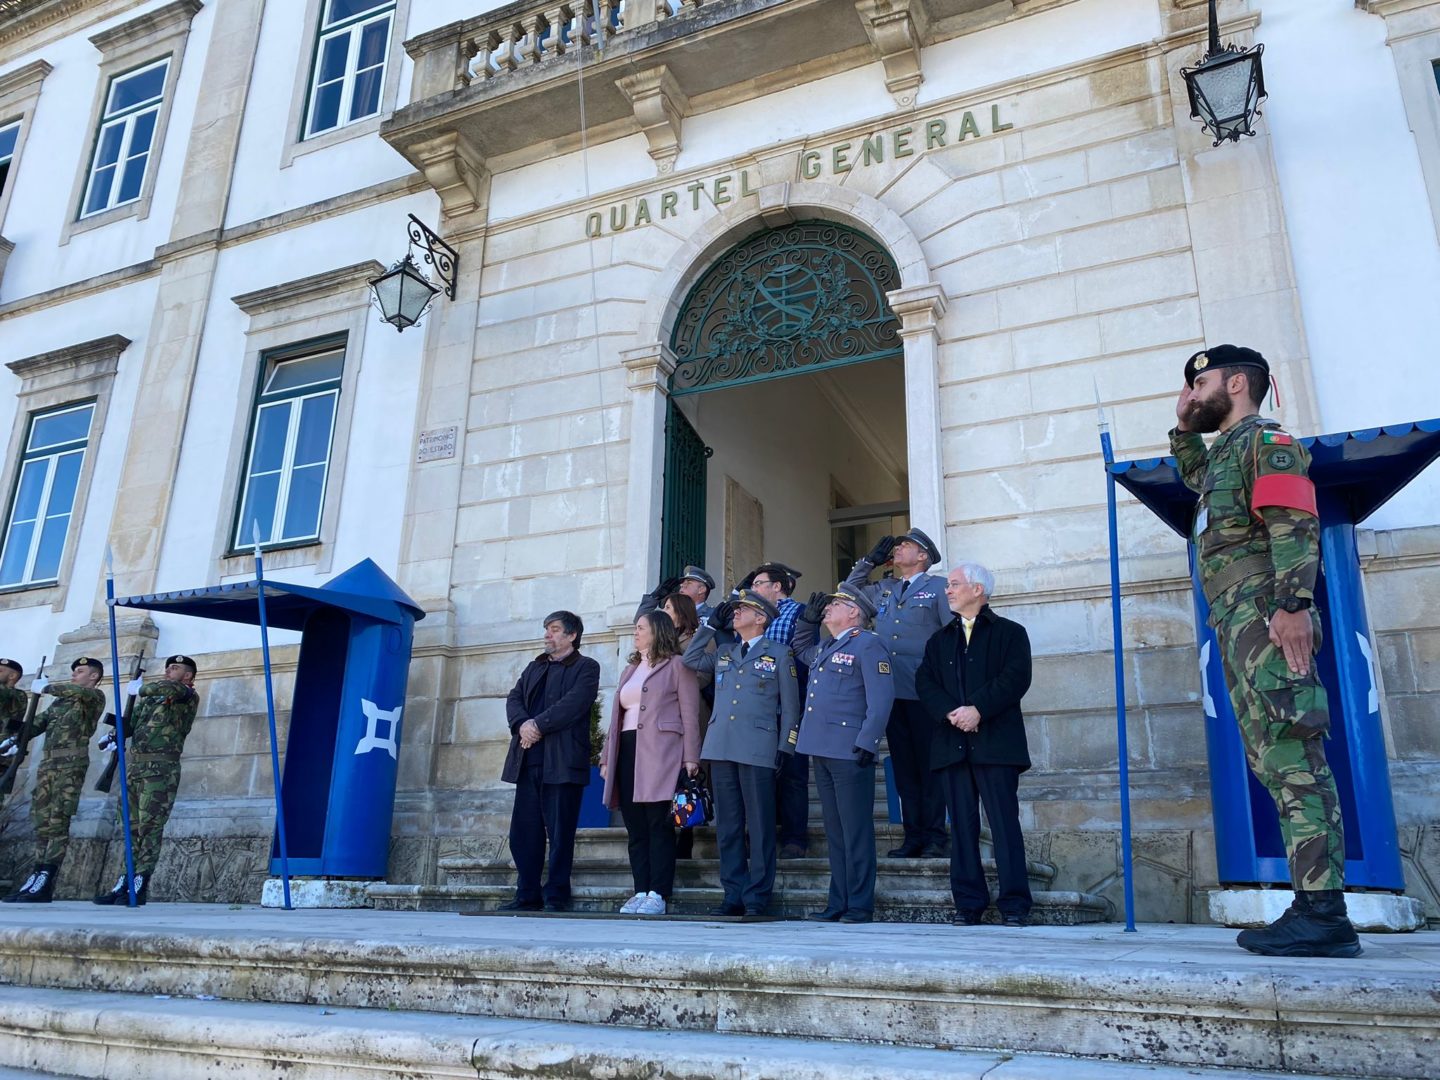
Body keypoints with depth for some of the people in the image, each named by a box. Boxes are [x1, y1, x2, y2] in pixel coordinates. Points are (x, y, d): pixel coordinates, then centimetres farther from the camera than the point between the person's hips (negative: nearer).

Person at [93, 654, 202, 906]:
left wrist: (140, 689, -2)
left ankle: (139, 888, -8)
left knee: (150, 827, -8)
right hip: (133, 765, 7)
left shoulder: (189, 696, 2)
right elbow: (131, 722, 20)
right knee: (131, 827, 7)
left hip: (160, 768, -7)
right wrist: (113, 736, 0)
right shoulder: (150, 698, 24)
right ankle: (123, 885, 11)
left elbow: (168, 688, -18)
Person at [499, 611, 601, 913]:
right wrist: (522, 724, -9)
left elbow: (574, 702, -11)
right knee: (523, 831, 6)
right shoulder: (534, 667, 24)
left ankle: (556, 897, 6)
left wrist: (538, 725, -15)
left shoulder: (585, 667, 4)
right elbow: (514, 699, 11)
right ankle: (527, 896, 14)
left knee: (559, 832, -2)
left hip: (562, 762, -6)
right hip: (528, 760, 6)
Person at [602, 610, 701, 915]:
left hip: (660, 755, -7)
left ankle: (658, 895, -3)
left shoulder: (676, 666, 4)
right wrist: (607, 758, 17)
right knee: (636, 829, 6)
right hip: (628, 752, 7)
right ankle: (641, 892, 10)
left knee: (659, 827, -6)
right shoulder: (630, 670, 25)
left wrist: (690, 758, -11)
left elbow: (690, 715, -3)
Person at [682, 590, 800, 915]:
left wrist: (785, 748, -5)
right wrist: (711, 625, 15)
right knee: (728, 826, 7)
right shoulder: (723, 653, 19)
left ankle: (757, 899, 5)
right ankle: (734, 895, 15)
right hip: (721, 749, 5)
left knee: (759, 826, -2)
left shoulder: (779, 654, 5)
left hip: (758, 750, -5)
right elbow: (690, 660, 19)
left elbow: (790, 706, 3)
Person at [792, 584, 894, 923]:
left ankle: (860, 907, 3)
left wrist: (866, 743, -20)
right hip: (822, 752, 9)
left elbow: (881, 698, -13)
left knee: (855, 832, -3)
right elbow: (800, 647, 43)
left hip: (849, 753, -9)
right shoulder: (824, 650, 21)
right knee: (834, 832, 12)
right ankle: (837, 905, 18)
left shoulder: (869, 646, -5)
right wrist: (809, 616, 25)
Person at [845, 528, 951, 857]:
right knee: (903, 766, 7)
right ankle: (913, 836, 13)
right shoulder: (881, 589, 18)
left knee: (930, 765, -1)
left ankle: (935, 837, 6)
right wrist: (870, 560, 16)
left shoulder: (938, 586, 4)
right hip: (891, 691, 5)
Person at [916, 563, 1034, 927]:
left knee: (1004, 823, -4)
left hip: (995, 742, -4)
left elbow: (1015, 678, -7)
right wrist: (950, 713, -10)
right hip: (951, 744, 4)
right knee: (962, 825, 4)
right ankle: (968, 903, 9)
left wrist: (978, 709, -16)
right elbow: (924, 682, 7)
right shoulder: (939, 640, 21)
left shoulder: (1010, 633, 8)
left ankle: (1014, 904, 2)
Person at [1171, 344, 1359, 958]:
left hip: (1264, 614, -10)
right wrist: (1184, 428, 36)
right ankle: (1312, 907, 9)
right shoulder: (1225, 451, 26)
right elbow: (1195, 477, 52)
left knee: (1292, 756, -13)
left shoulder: (1265, 439, -1)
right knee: (1271, 763, 6)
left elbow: (1295, 526, -15)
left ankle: (1325, 914, -14)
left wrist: (1292, 603, -27)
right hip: (1237, 625, 10)